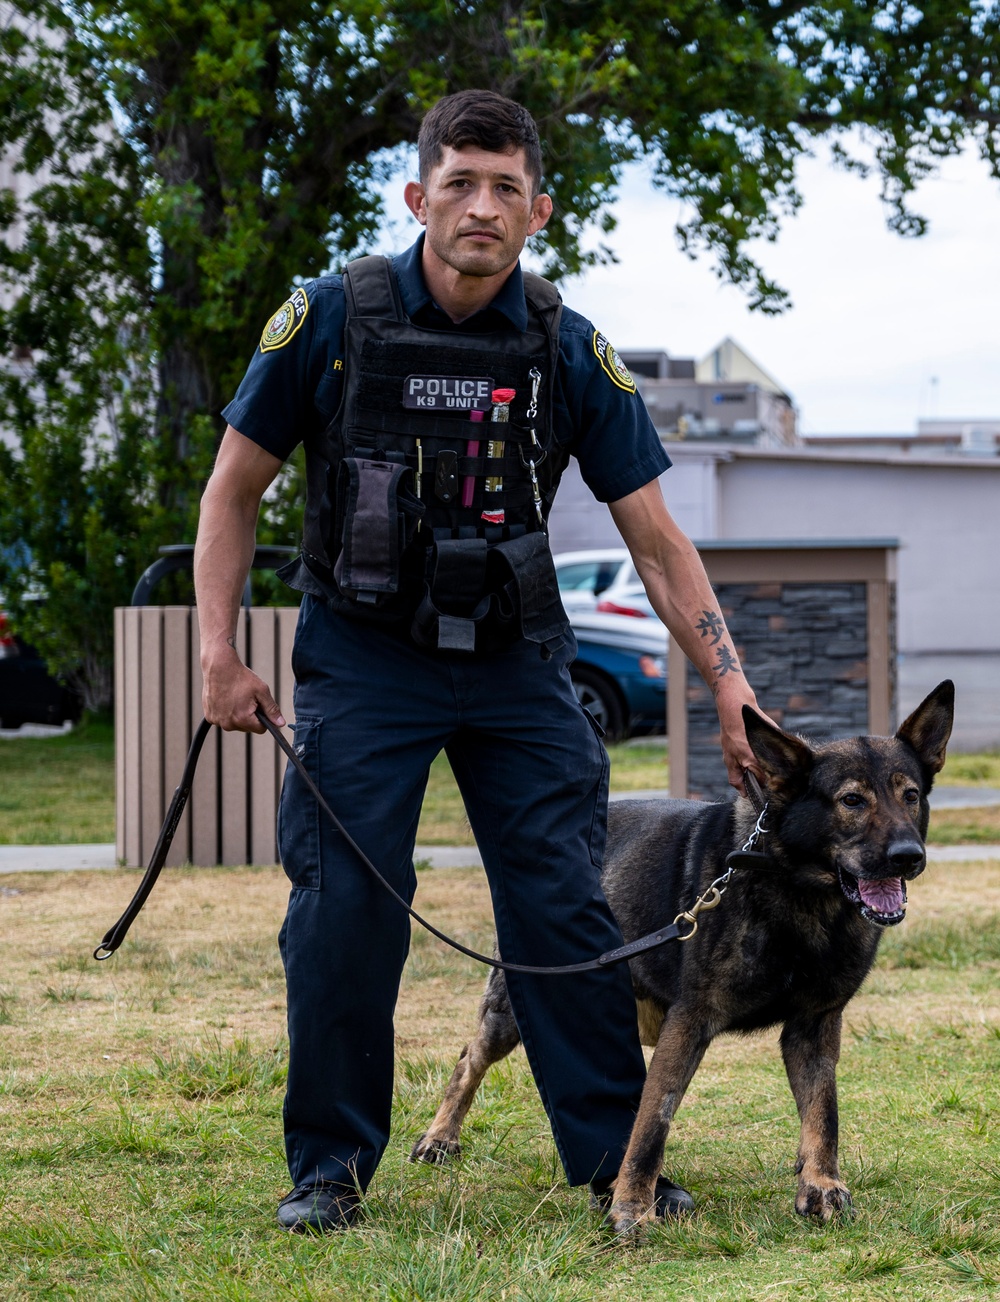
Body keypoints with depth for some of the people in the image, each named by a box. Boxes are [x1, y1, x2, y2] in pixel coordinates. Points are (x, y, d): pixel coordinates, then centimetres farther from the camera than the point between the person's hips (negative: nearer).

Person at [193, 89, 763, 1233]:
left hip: (515, 661, 1)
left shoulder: (570, 352, -4)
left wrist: (732, 689, -6)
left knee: (565, 907, -3)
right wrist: (220, 656, -7)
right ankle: (330, 1161, 11)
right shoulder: (331, 319, -8)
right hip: (363, 656, -1)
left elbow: (657, 543, -1)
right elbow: (234, 488, 0)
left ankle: (613, 1155, 9)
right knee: (344, 908, -4)